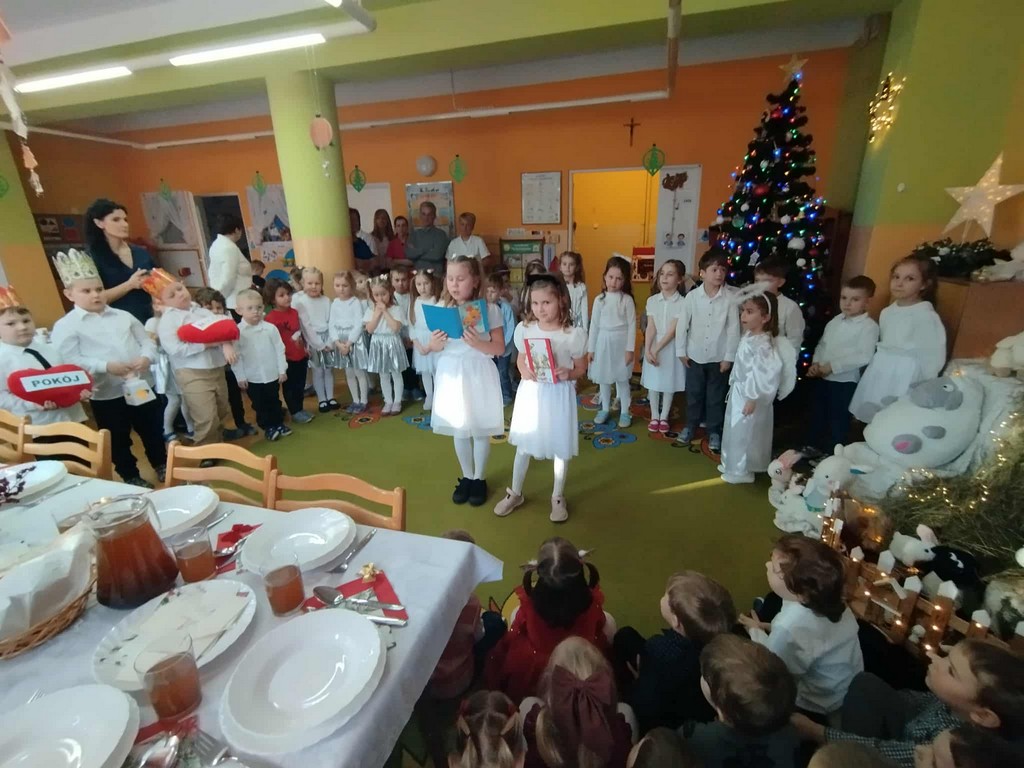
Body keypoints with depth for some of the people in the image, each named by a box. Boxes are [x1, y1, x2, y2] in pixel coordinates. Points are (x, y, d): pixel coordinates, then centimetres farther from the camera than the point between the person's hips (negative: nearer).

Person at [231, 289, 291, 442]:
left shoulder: (270, 328, -8)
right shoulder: (237, 331, -10)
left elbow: (279, 349, -2)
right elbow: (236, 356, -6)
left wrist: (282, 370, -2)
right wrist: (240, 377, -5)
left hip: (272, 375, 1)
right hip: (252, 378, 0)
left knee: (274, 402, 16)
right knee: (259, 405, 12)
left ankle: (279, 424, 32)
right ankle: (268, 427, 27)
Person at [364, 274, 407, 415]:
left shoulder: (396, 309, -10)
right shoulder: (370, 310, 0)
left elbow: (396, 327, -22)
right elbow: (369, 329, -8)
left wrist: (385, 311, -20)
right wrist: (377, 313, -15)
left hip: (393, 344, -3)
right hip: (378, 345, 4)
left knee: (396, 375, 9)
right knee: (383, 376, 13)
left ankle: (397, 402, 22)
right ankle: (388, 402, 25)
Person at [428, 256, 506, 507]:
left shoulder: (489, 309, -9)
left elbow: (499, 348, -9)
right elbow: (434, 347, 6)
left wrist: (477, 343, -25)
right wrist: (434, 344, -17)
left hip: (478, 375, -3)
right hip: (451, 374, 3)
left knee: (480, 431, 9)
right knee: (459, 431, 15)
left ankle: (479, 479, 29)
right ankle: (467, 477, 35)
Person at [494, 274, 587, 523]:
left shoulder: (574, 334, -14)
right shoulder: (524, 329, -6)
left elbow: (581, 368, -2)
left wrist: (568, 374, -23)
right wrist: (523, 371, -13)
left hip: (559, 395, -2)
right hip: (530, 393, 3)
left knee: (561, 447, 11)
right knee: (523, 444, 15)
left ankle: (558, 497, 34)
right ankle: (515, 493, 36)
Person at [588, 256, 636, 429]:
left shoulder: (627, 299, -5)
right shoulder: (599, 299, 1)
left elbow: (632, 325, -5)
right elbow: (594, 325, 3)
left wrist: (630, 349, -9)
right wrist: (590, 348, 2)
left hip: (621, 342, -2)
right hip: (603, 342, 2)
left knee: (622, 379, 7)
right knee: (603, 379, 12)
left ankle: (624, 412, 21)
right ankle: (605, 409, 28)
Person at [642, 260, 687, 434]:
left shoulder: (682, 303, -9)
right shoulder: (652, 300, -1)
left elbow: (673, 330, -14)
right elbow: (650, 328, -6)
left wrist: (657, 349, -19)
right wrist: (647, 350, -17)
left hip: (670, 347, -2)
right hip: (653, 345, 2)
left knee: (669, 383, 8)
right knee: (653, 382, 8)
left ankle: (664, 417, 24)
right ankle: (654, 416, 23)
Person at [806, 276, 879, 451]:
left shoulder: (869, 326, -13)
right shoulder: (836, 320, 7)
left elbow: (864, 357, -21)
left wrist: (833, 366, -21)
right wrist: (815, 363, -4)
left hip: (845, 382, -7)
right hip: (822, 378, 7)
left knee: (838, 421, 7)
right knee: (817, 416, 20)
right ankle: (814, 449, 38)